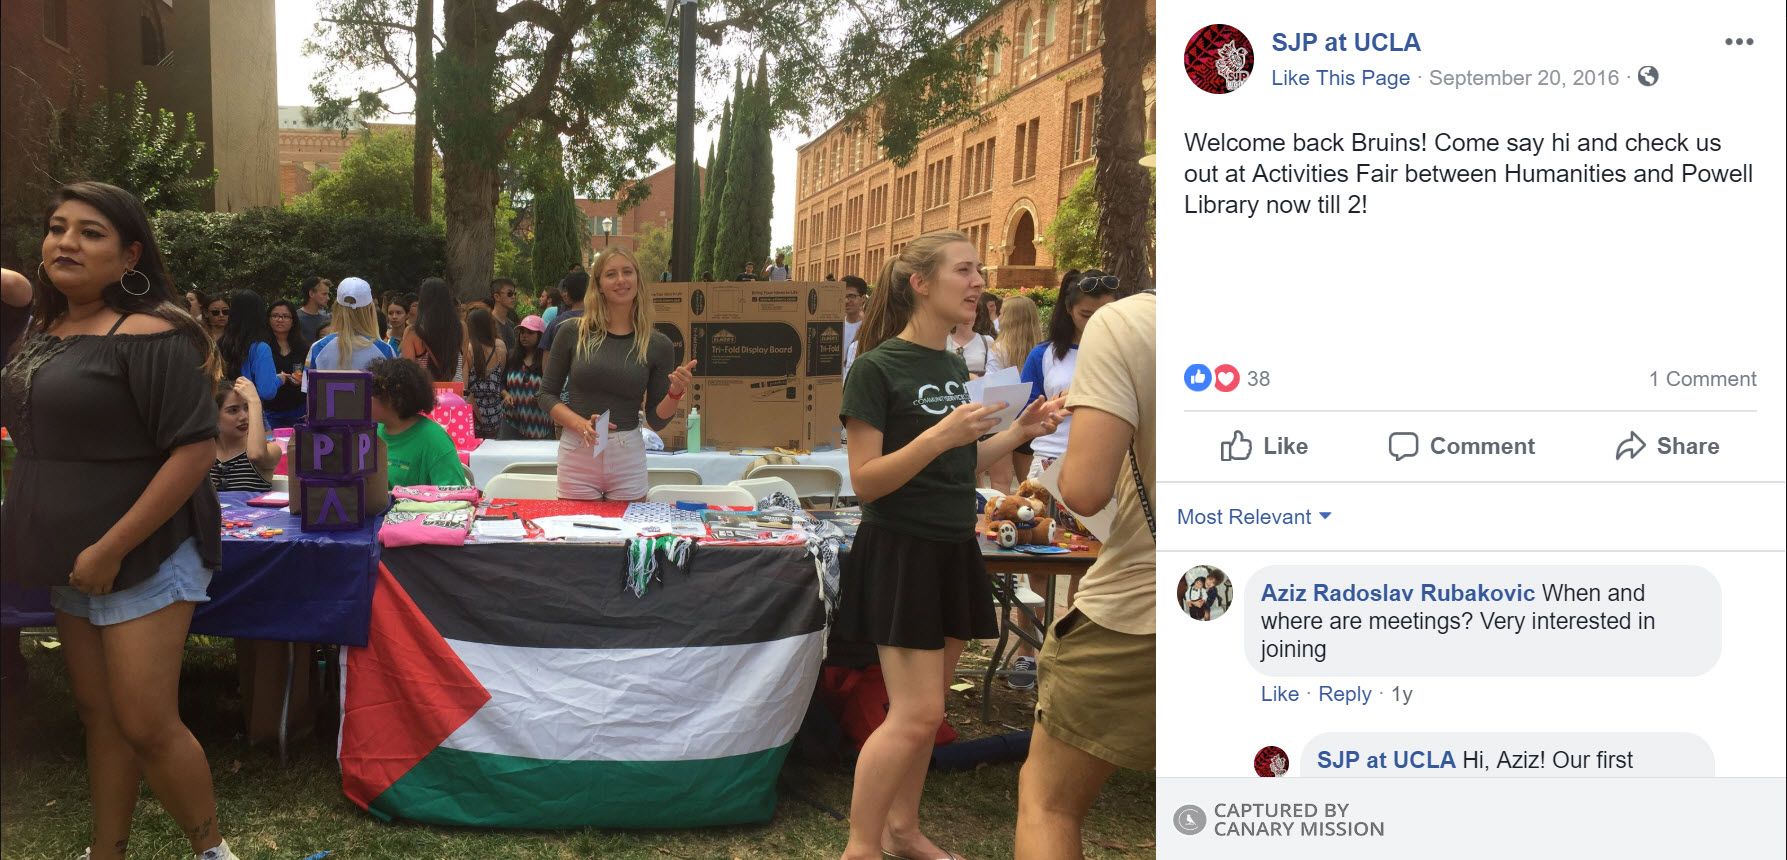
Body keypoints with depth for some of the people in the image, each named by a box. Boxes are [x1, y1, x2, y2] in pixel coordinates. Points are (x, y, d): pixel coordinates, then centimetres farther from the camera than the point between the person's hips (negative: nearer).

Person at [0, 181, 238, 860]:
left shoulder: (150, 336, -17)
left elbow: (195, 450, -22)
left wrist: (111, 550, -21)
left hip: (143, 558, -8)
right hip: (70, 563, 8)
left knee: (146, 727, -3)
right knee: (99, 716, 15)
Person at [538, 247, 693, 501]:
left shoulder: (658, 345, 2)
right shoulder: (574, 332, 0)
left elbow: (656, 420, 5)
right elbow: (547, 395, 5)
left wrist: (675, 393, -15)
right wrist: (581, 424, -12)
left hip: (628, 460, 1)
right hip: (577, 454, -1)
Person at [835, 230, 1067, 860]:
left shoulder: (955, 367, 10)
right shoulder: (877, 368, -12)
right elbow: (866, 481, -15)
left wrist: (1019, 432, 5)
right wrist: (939, 435, -26)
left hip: (954, 551, 7)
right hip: (900, 552, -7)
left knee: (923, 708, 14)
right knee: (916, 714, -9)